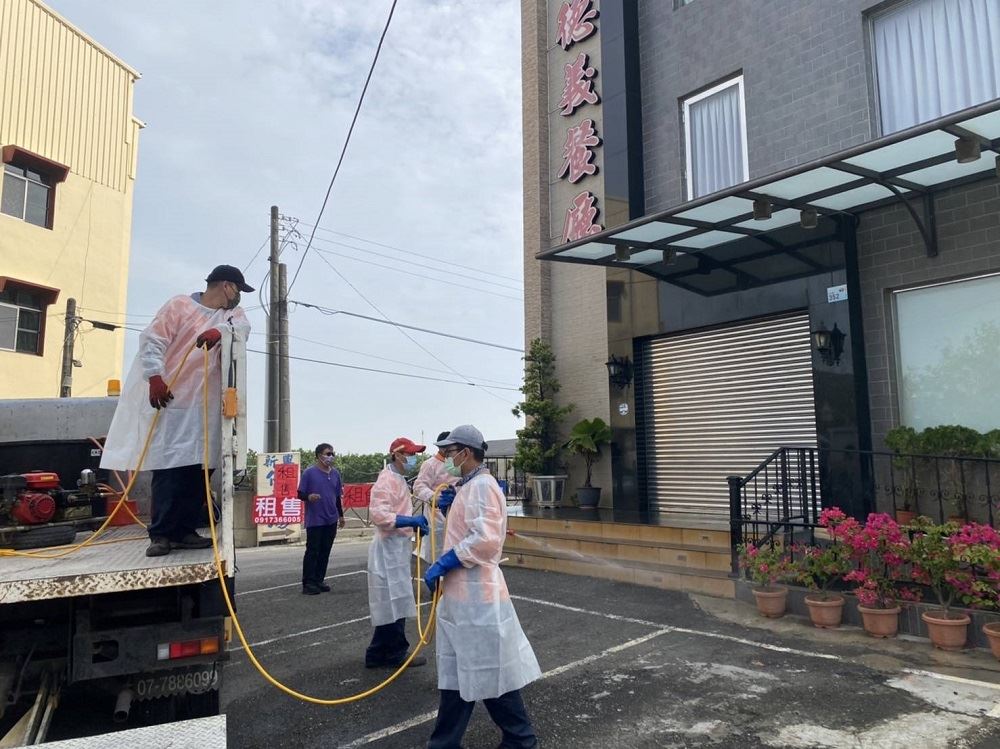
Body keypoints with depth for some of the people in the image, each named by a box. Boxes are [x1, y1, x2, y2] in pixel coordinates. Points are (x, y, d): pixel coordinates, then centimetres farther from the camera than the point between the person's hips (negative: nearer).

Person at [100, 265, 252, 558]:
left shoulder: (231, 313, 15)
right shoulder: (180, 305, -1)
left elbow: (243, 326, -6)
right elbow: (152, 340, -7)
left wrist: (220, 330, -27)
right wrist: (155, 377, -19)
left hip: (207, 406, 5)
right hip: (172, 400, -5)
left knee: (201, 467, 2)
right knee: (169, 466, -8)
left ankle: (184, 531, 9)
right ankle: (161, 534, -3)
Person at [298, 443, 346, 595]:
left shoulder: (335, 473, 9)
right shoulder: (309, 473, -7)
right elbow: (300, 494, -6)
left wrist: (341, 515, 19)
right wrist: (309, 496, -27)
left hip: (331, 520, 6)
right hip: (314, 520, -5)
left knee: (325, 552, 8)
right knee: (312, 551, -2)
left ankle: (319, 580, 17)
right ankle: (308, 583, 5)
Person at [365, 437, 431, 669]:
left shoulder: (399, 479, 15)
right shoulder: (387, 479, -17)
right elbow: (379, 514, -28)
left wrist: (414, 525, 11)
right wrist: (411, 520, -29)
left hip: (397, 547, 10)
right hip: (389, 548, -10)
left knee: (393, 602, 16)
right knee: (393, 602, -1)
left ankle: (380, 654, 25)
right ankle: (395, 653, 10)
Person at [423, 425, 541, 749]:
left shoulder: (482, 485, -17)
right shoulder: (469, 486, 14)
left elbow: (485, 540, -28)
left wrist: (442, 564, -21)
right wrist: (449, 508, 10)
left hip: (476, 596, -10)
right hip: (460, 595, 10)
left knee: (490, 672, 3)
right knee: (456, 672, 17)